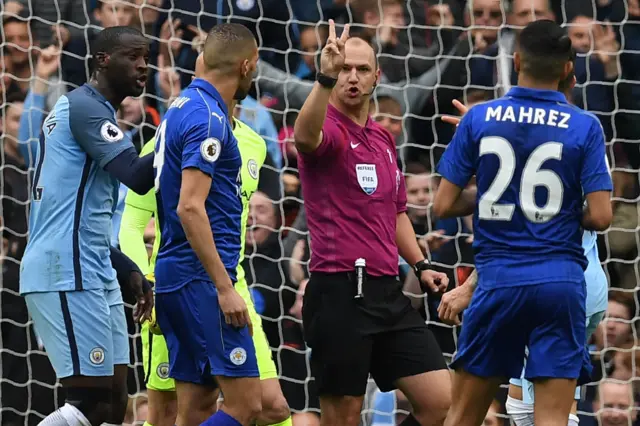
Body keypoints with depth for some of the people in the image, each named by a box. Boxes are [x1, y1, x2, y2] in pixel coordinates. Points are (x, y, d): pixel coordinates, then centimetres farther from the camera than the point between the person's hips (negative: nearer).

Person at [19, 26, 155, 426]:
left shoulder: (95, 111, 23)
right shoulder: (85, 106, -9)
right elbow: (137, 176, -21)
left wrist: (128, 271, 19)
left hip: (94, 275, 10)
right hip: (67, 275, -10)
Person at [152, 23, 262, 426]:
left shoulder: (182, 108, 16)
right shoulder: (208, 120, -14)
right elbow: (190, 208, -22)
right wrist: (225, 288, -22)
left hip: (175, 273, 10)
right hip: (203, 277, -10)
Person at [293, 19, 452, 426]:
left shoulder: (384, 139, 17)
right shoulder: (327, 128, -7)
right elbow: (306, 137, -34)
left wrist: (421, 265, 16)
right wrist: (325, 77, -49)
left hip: (387, 293, 7)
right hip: (339, 295, -7)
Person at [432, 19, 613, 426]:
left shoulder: (479, 119, 0)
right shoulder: (585, 127, -3)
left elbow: (444, 206, 1)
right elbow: (600, 217, -7)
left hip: (498, 282, 1)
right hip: (561, 281, -1)